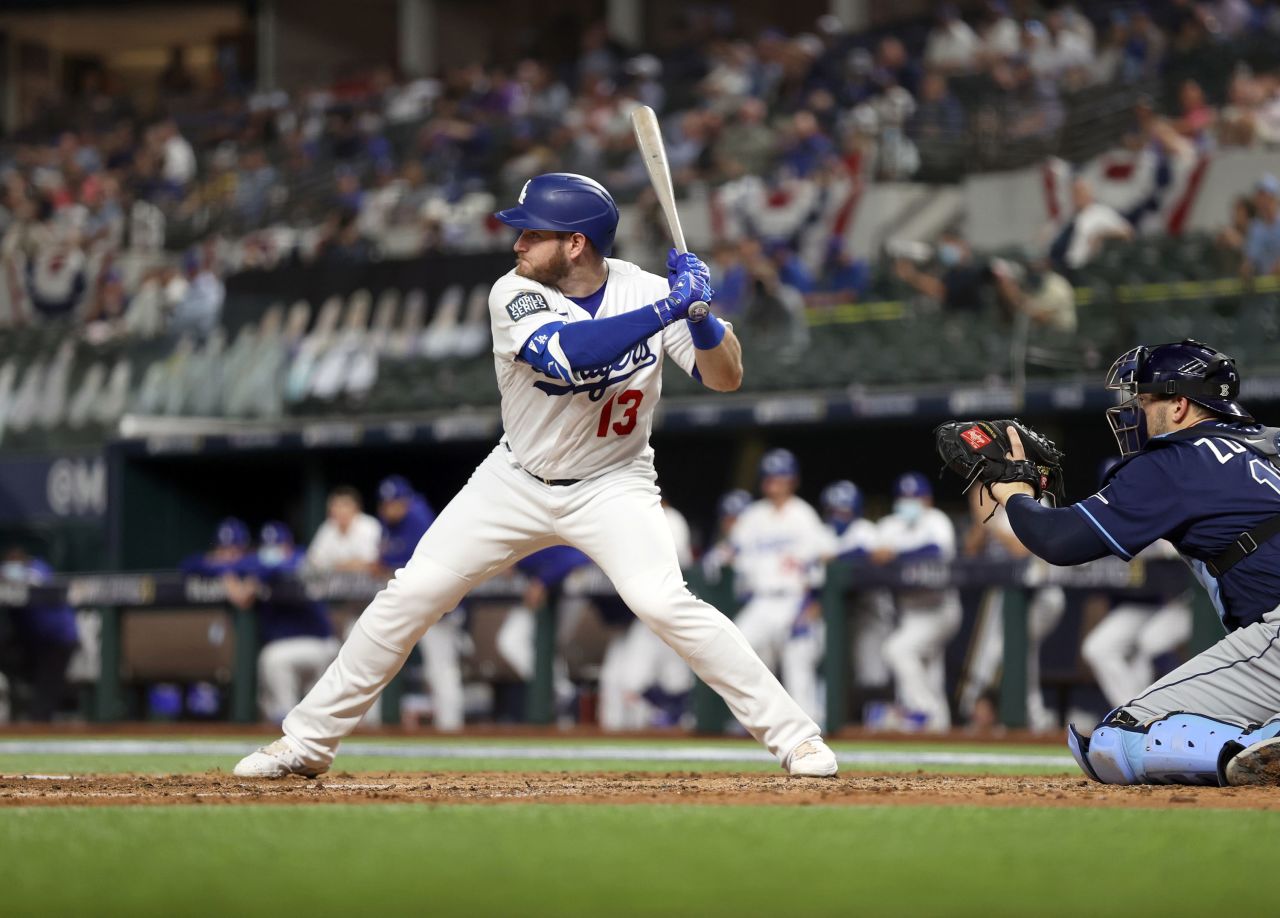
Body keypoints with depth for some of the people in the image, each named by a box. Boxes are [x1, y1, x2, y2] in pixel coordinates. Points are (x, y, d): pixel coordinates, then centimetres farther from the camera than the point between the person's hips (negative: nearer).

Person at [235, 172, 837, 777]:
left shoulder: (647, 291, -13)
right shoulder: (515, 296, -17)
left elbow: (726, 377, -15)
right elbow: (573, 353, -36)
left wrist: (702, 312, -34)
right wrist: (670, 307, -39)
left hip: (612, 485, -2)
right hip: (517, 480, 2)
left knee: (664, 602, -25)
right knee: (411, 594, -4)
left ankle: (793, 735, -15)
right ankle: (307, 742, 10)